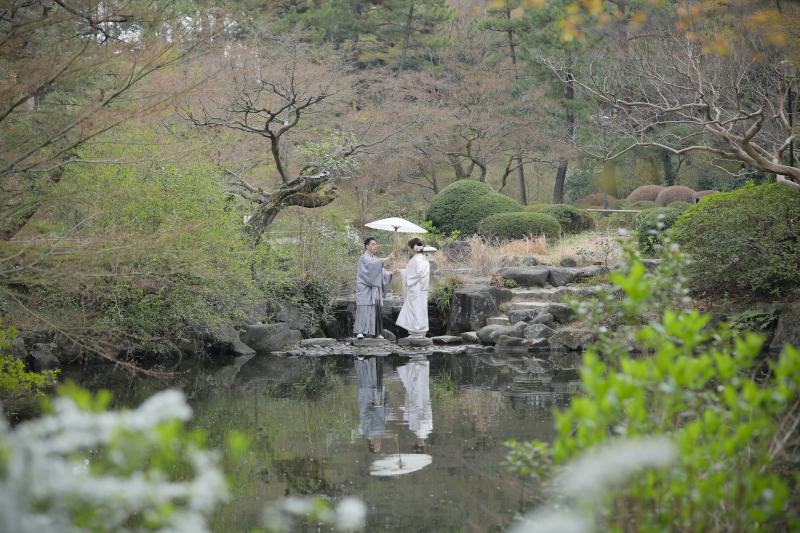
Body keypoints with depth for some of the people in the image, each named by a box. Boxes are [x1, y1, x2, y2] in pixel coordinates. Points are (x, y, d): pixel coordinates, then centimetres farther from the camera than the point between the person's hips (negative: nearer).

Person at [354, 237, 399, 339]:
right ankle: (359, 332, -17)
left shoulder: (375, 259, 21)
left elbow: (381, 271, 16)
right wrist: (388, 258, -27)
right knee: (363, 309, -14)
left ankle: (377, 332, 4)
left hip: (374, 289, 8)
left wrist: (391, 273, -2)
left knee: (375, 310, 4)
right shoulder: (364, 258, -6)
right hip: (364, 289, -8)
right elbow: (373, 264, -24)